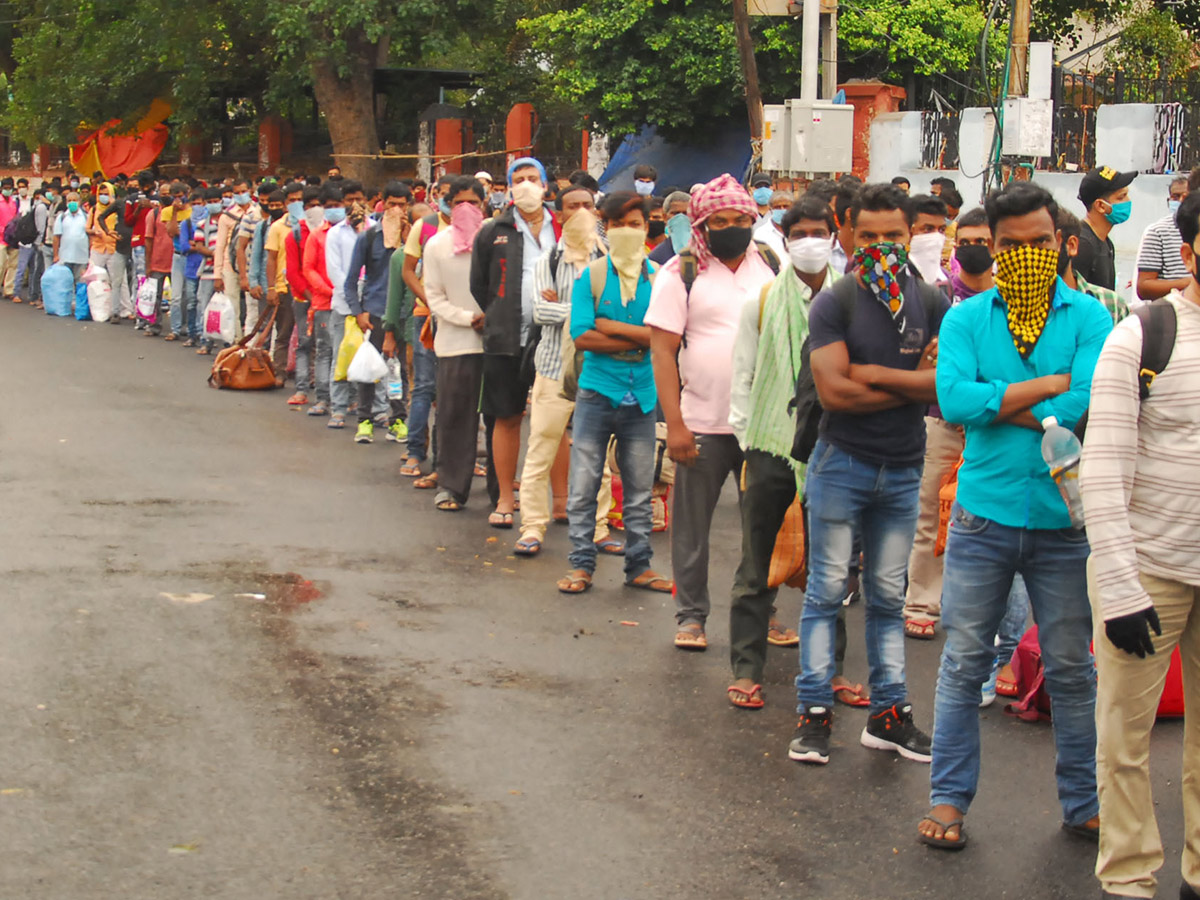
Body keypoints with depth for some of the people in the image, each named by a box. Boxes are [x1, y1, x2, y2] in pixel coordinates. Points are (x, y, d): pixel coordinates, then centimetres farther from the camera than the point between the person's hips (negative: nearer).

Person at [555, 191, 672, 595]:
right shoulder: (590, 277, -1)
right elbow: (581, 336, -10)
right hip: (597, 393, -1)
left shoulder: (659, 279, 3)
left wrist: (613, 327, -12)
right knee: (583, 487, 1)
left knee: (639, 490, 9)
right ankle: (581, 565, 11)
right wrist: (638, 340, -11)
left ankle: (640, 565, 20)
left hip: (641, 395, 1)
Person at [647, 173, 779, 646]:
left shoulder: (773, 268, 7)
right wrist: (674, 424, -13)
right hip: (702, 424, -3)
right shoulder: (681, 274, -3)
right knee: (692, 524, 5)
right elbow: (662, 350, -6)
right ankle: (691, 615, 18)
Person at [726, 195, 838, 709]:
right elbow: (743, 376, 6)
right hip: (771, 447, -1)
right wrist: (745, 439, 0)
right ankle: (746, 669, 10)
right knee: (756, 565, 3)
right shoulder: (761, 302, 2)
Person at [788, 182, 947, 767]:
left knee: (888, 596, 11)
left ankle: (888, 712, 17)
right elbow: (833, 390, -17)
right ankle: (815, 712, 6)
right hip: (842, 463, -3)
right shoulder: (834, 303, -6)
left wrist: (873, 374, -13)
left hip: (903, 469, 3)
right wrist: (912, 382, -9)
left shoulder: (932, 304, 4)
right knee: (826, 591, 0)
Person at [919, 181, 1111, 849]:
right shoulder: (966, 319, 2)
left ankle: (1085, 802, 24)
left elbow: (1086, 407, -16)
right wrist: (1050, 384, -14)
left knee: (1072, 669, 11)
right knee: (964, 665, 7)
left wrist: (996, 405, -10)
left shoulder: (1089, 318, -1)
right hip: (985, 514, 0)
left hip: (1064, 520, 0)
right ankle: (949, 797, 18)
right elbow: (954, 398, -15)